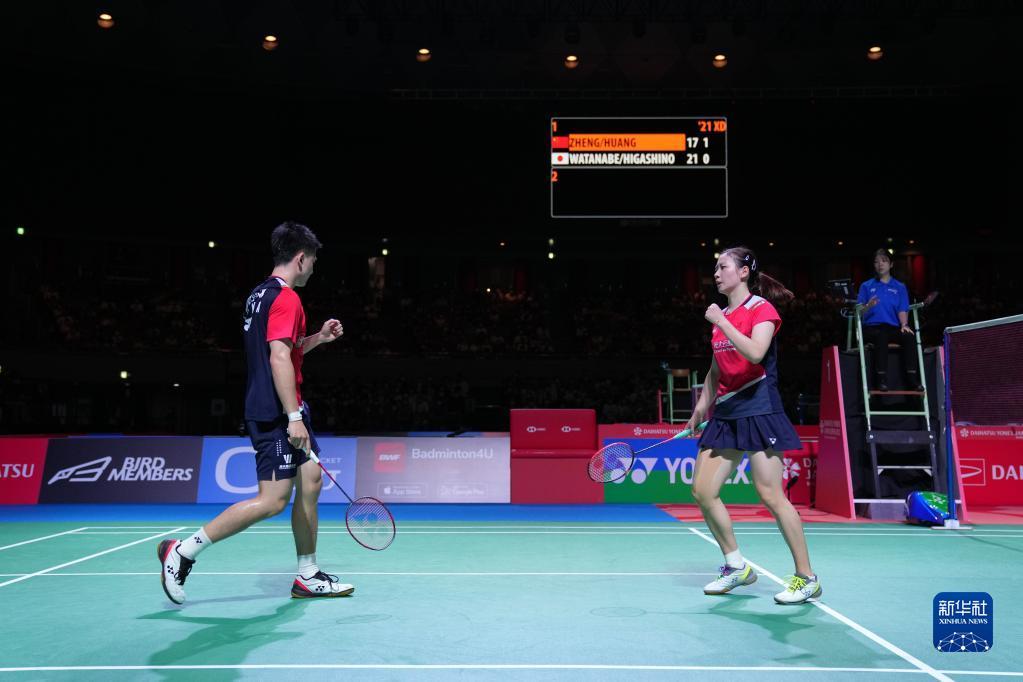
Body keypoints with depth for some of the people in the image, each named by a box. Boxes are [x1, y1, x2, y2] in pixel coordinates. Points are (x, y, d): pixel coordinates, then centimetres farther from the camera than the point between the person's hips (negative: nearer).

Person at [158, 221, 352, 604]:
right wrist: (294, 417, -24)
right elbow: (279, 359, -22)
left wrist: (317, 338, 22)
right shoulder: (285, 297, -13)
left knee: (310, 482, 10)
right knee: (273, 500, -9)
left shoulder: (261, 294, 17)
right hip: (276, 413, -10)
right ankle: (182, 552, 0)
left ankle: (308, 577, 17)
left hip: (283, 413, 10)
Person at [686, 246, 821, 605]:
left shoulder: (762, 309, -6)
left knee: (770, 495, -9)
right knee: (702, 491, 2)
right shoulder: (721, 315, 16)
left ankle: (807, 578, 5)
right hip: (725, 413, 8)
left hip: (758, 410, -8)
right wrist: (703, 402, 19)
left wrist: (721, 322, -19)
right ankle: (736, 567, 17)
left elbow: (755, 353, -25)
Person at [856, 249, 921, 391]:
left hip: (893, 328, 2)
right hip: (871, 328, -2)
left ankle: (912, 378, -30)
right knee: (881, 335, -37)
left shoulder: (900, 287, 17)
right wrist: (868, 306, -19)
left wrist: (904, 324, -15)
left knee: (909, 336, -30)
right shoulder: (866, 286, 13)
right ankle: (881, 379, -39)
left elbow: (903, 310, 6)